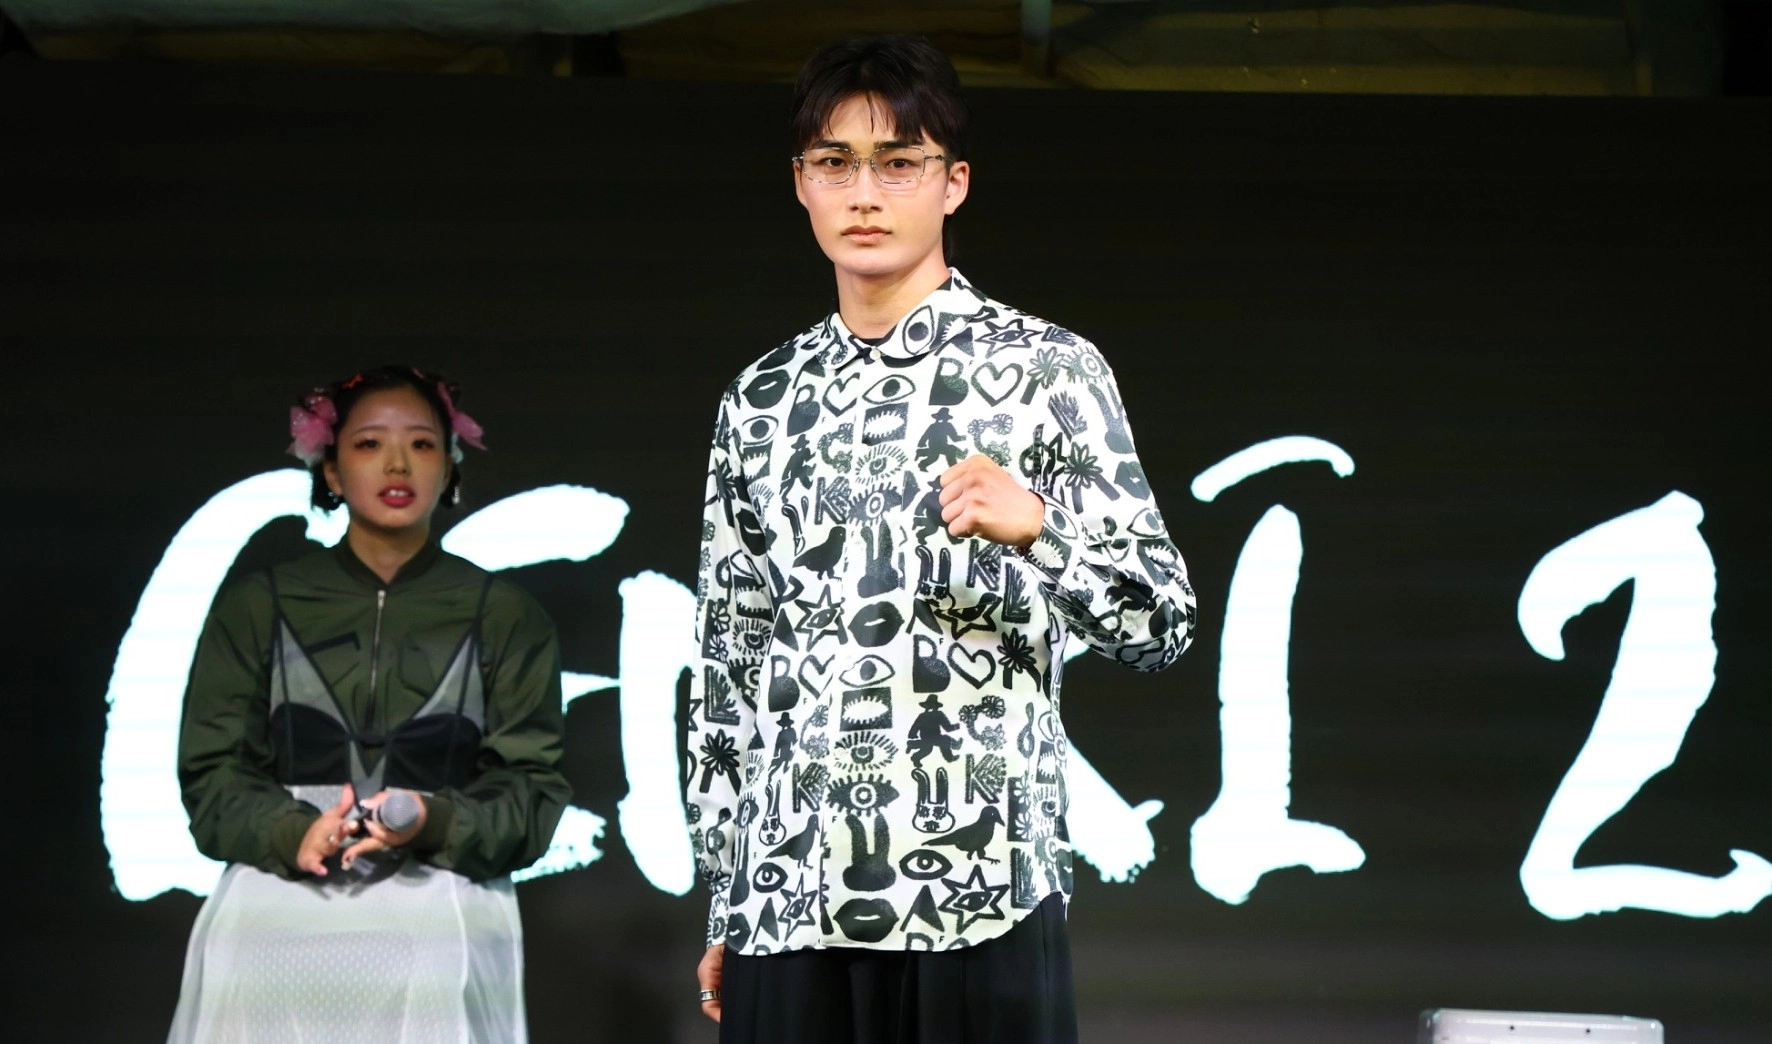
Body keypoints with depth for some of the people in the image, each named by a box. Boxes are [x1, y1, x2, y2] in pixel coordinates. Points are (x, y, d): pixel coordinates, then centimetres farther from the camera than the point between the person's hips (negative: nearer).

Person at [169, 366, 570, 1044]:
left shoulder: (504, 617, 12)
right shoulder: (254, 610, 13)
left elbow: (531, 791, 6)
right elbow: (213, 777, 8)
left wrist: (434, 823, -14)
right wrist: (291, 834, -13)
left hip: (438, 912, -1)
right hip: (277, 907, 1)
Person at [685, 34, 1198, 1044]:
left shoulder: (1045, 368, 2)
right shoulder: (761, 399, 14)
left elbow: (1163, 623, -1)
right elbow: (729, 665, 17)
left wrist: (1038, 522, -20)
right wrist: (725, 904, 13)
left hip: (979, 895, -4)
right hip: (787, 898, 4)